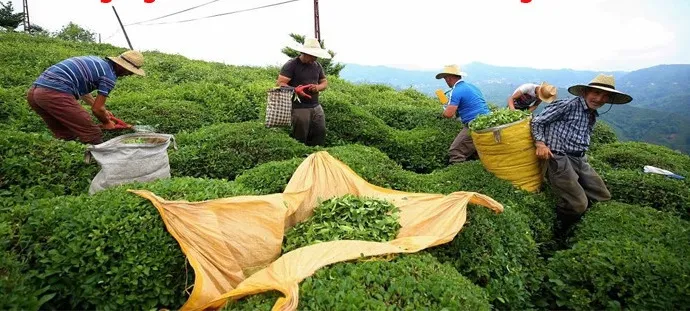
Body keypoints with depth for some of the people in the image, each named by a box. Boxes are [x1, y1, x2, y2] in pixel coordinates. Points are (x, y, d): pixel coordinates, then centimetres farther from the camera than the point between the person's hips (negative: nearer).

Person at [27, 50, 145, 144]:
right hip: (55, 94, -10)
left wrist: (102, 110, 41)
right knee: (93, 135, -5)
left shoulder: (96, 61, 21)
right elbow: (96, 109, -1)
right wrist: (106, 122, 19)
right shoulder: (110, 75, -5)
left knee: (65, 137, 20)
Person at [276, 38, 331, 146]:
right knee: (300, 139, -1)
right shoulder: (291, 65, -6)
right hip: (299, 108, -6)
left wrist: (318, 87, -5)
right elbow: (280, 83, -12)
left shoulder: (317, 65, 14)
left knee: (320, 133, 7)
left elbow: (325, 82, 20)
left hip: (316, 106, 6)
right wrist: (295, 90, -29)